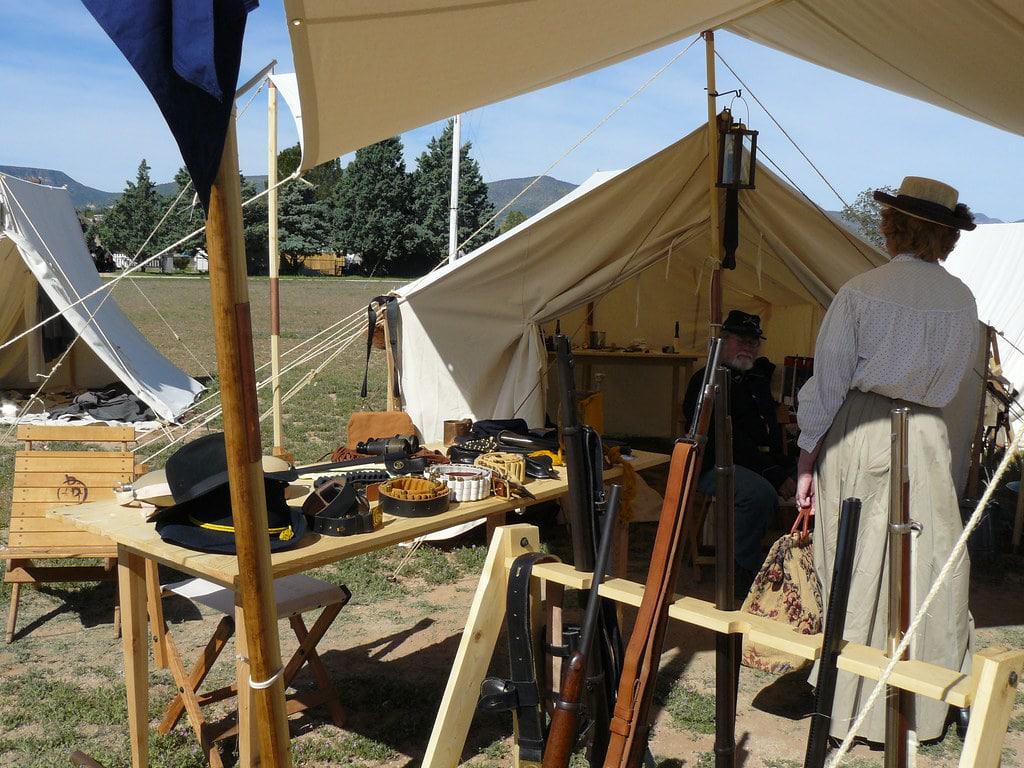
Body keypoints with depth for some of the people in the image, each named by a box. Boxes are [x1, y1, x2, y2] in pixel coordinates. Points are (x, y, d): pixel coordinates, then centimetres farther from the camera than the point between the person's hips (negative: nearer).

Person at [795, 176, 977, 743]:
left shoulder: (859, 292, -6)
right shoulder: (963, 301, 4)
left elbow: (827, 380, -6)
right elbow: (955, 380, 12)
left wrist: (808, 457, -1)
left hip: (857, 438, -2)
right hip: (926, 440, 2)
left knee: (854, 572, 6)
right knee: (927, 573, 10)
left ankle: (850, 703, 18)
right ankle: (920, 708, 20)